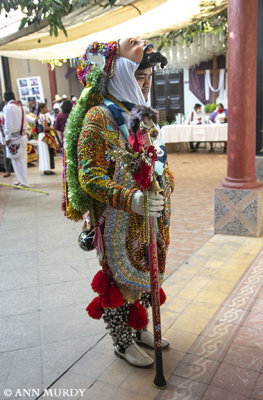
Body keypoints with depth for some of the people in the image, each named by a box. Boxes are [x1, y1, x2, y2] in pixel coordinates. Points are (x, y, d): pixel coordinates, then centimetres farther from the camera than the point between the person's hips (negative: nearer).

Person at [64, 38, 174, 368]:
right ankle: (123, 343, 31)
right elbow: (90, 175, -21)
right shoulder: (99, 117, -15)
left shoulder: (142, 115, 10)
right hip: (120, 224, -8)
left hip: (150, 220, 8)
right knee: (120, 279, 9)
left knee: (144, 275, 20)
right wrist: (131, 200, -32)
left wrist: (164, 187, 8)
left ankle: (138, 328, 43)